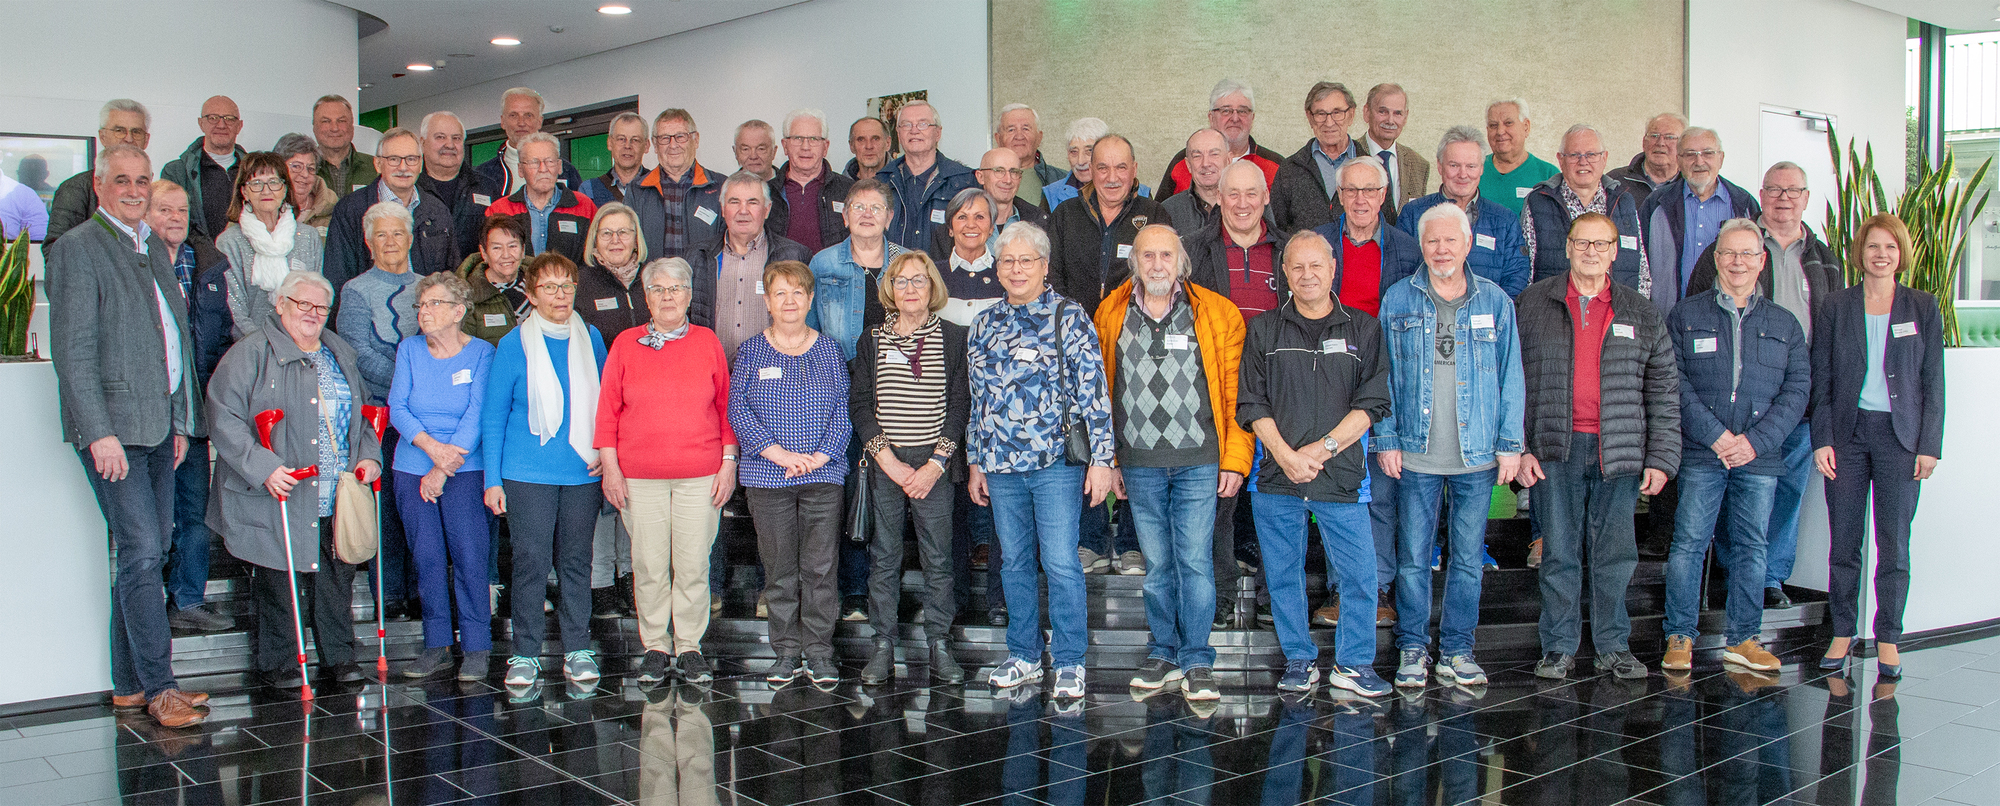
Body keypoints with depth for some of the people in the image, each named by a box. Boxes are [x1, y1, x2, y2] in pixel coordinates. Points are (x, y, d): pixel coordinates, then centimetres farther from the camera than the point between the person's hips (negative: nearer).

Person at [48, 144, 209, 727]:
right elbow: (73, 351, -12)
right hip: (112, 427, -7)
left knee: (143, 555, 9)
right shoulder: (78, 247, -6)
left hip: (159, 426, 7)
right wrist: (99, 432, -18)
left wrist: (181, 420, 17)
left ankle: (129, 684, 17)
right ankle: (158, 686, -2)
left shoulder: (154, 248, 18)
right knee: (141, 554, -9)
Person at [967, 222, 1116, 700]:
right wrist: (975, 461, 15)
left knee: (1060, 562, -5)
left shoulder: (1069, 316, -2)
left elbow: (1093, 389, -6)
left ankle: (1070, 662, 7)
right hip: (1001, 464, 5)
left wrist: (1101, 458, -10)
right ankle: (1024, 656, 23)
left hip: (1058, 461, -4)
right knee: (1014, 562, 11)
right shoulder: (985, 324, 12)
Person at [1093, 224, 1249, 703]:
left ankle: (1197, 663, 7)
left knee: (1195, 561, -3)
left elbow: (1235, 391, 1)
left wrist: (1235, 459, -4)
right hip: (1139, 464, 2)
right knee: (1157, 565, 9)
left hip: (1199, 462, -2)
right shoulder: (1111, 316, 8)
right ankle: (1164, 655, 21)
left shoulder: (1217, 314, 2)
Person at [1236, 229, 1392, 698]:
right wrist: (1286, 456, -10)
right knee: (1283, 575, 7)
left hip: (1341, 477, -1)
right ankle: (1299, 660, 22)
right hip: (1276, 481, 1)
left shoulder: (1363, 330, 6)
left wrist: (1322, 448, -10)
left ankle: (1353, 663, 15)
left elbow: (1372, 403, 0)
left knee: (1359, 575, -1)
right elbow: (1252, 404, 3)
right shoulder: (1264, 331, 8)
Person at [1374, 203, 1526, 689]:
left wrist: (1510, 444, 1)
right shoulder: (1398, 300, 3)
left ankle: (1456, 650, 18)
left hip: (1477, 455, 1)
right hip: (1415, 454, -1)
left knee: (1467, 558, 7)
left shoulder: (1496, 302, 5)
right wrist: (1386, 438, -2)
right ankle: (1412, 648, 16)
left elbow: (1511, 377, 6)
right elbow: (1384, 376, 4)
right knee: (1413, 556, 3)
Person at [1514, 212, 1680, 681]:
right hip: (1555, 448, -1)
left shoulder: (1641, 314, 9)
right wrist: (1517, 447, -4)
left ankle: (1614, 646, 18)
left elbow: (1664, 392, 9)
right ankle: (1559, 647, 13)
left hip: (1619, 451, 1)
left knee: (1616, 554, 5)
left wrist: (1661, 458, 2)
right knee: (1559, 553, 3)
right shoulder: (1533, 304, 5)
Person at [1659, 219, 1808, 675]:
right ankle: (1680, 637, 7)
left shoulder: (1784, 324, 11)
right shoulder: (1685, 317, 5)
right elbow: (1676, 384, -3)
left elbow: (1797, 390, 4)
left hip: (1760, 455, 2)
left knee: (1751, 546, 7)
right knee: (1689, 542, -2)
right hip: (1700, 454, -2)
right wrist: (1715, 435, -13)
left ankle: (1743, 638, 17)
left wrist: (1755, 441, -9)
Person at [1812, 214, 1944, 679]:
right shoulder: (1835, 308, 5)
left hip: (1900, 434, 0)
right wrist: (1822, 439, -3)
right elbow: (1821, 380, 5)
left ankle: (1888, 640, 10)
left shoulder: (1923, 309, 5)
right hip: (1848, 431, 1)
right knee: (1844, 541, 3)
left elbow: (1933, 381, 5)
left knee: (1894, 543, 1)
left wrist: (1929, 445, -2)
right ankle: (1842, 634, 14)